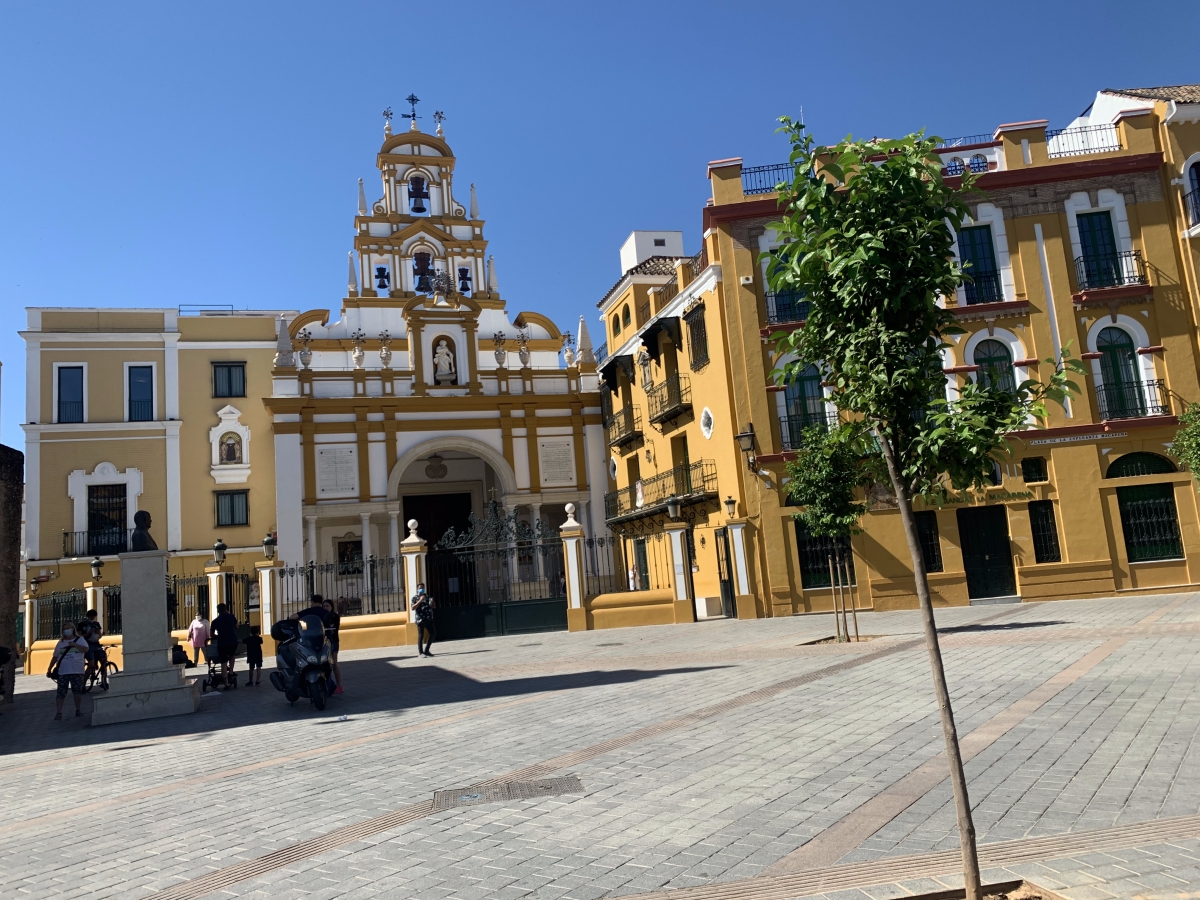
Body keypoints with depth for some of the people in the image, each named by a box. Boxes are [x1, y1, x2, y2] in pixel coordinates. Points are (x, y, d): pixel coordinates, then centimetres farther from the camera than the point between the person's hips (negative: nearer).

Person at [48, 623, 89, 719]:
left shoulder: (80, 640, 8)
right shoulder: (60, 643, 15)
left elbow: (85, 649, -10)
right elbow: (55, 657, 18)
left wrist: (74, 644, -18)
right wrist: (49, 669, 15)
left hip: (77, 671, -2)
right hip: (62, 672, 2)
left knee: (78, 692, 1)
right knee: (60, 693, -4)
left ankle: (78, 710, 14)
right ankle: (58, 712, 0)